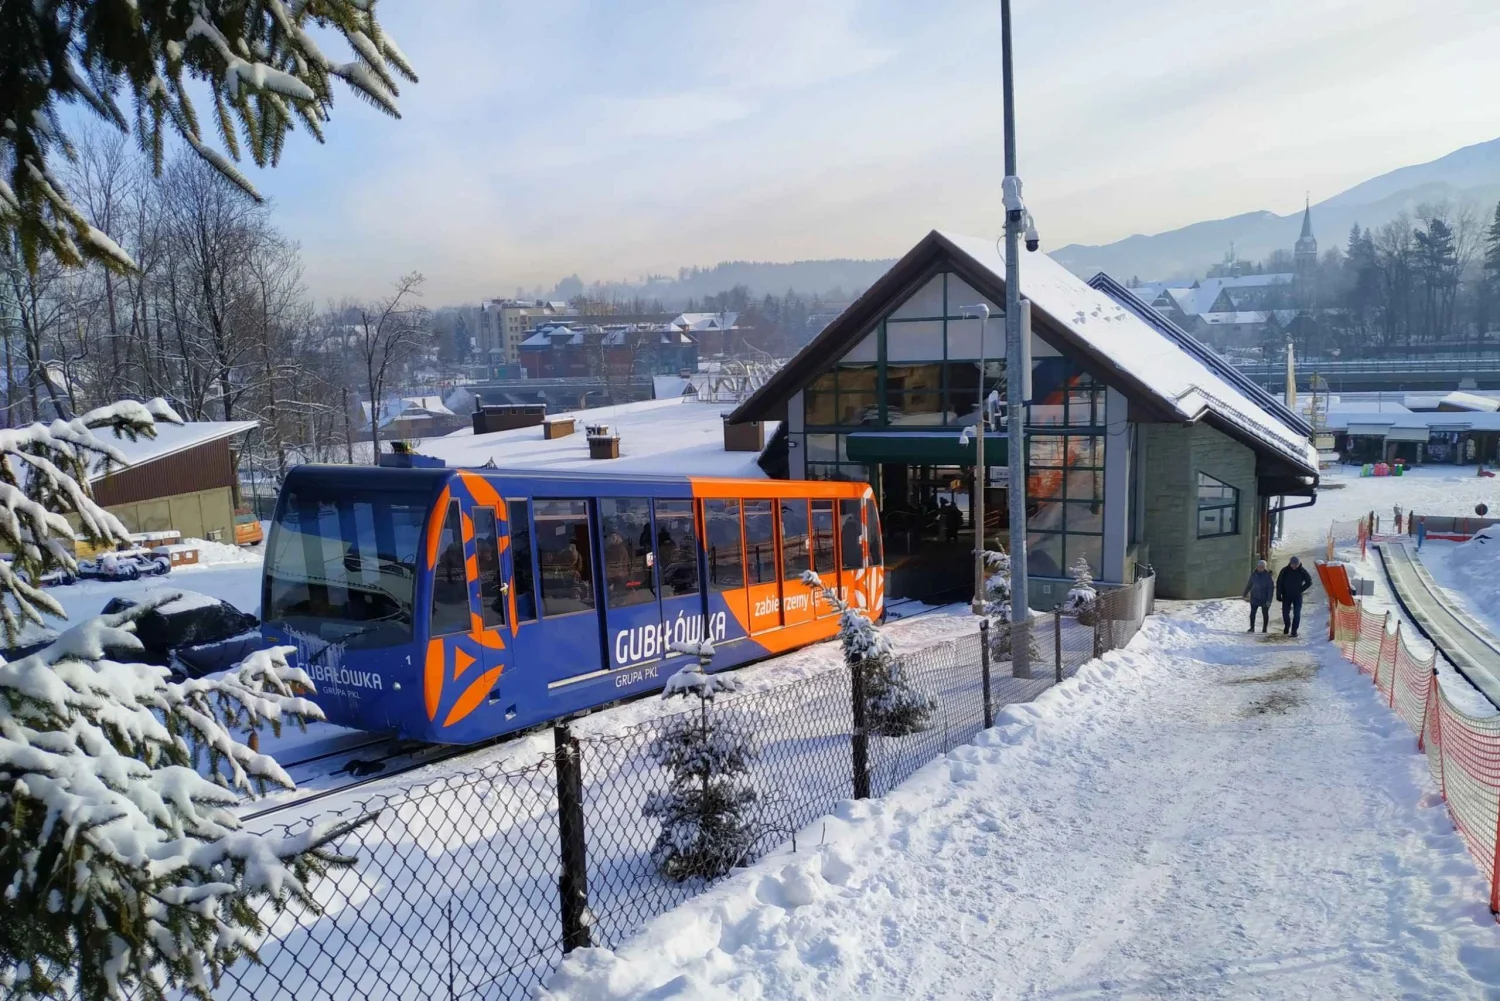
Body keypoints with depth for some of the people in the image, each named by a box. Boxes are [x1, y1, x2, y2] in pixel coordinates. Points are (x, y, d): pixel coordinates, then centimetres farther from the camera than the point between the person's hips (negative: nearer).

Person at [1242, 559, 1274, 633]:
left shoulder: (1268, 576, -12)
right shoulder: (1254, 574, -2)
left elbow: (1271, 588, -13)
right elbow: (1249, 584, 9)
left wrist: (1269, 600, -18)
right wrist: (1244, 594, 11)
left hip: (1264, 599, -3)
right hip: (1254, 597, 3)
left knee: (1265, 614, 9)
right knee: (1252, 613, 1)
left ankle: (1264, 629, 20)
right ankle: (1252, 628, 9)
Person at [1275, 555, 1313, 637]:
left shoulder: (1302, 571, -7)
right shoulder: (1285, 570, -7)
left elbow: (1309, 582, 4)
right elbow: (1279, 583, -2)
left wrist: (1301, 589, -6)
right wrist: (1279, 595, -7)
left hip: (1297, 596, -1)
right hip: (1286, 596, 1)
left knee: (1297, 614, -6)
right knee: (1285, 613, 6)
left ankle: (1294, 630, 0)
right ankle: (1287, 625, 32)